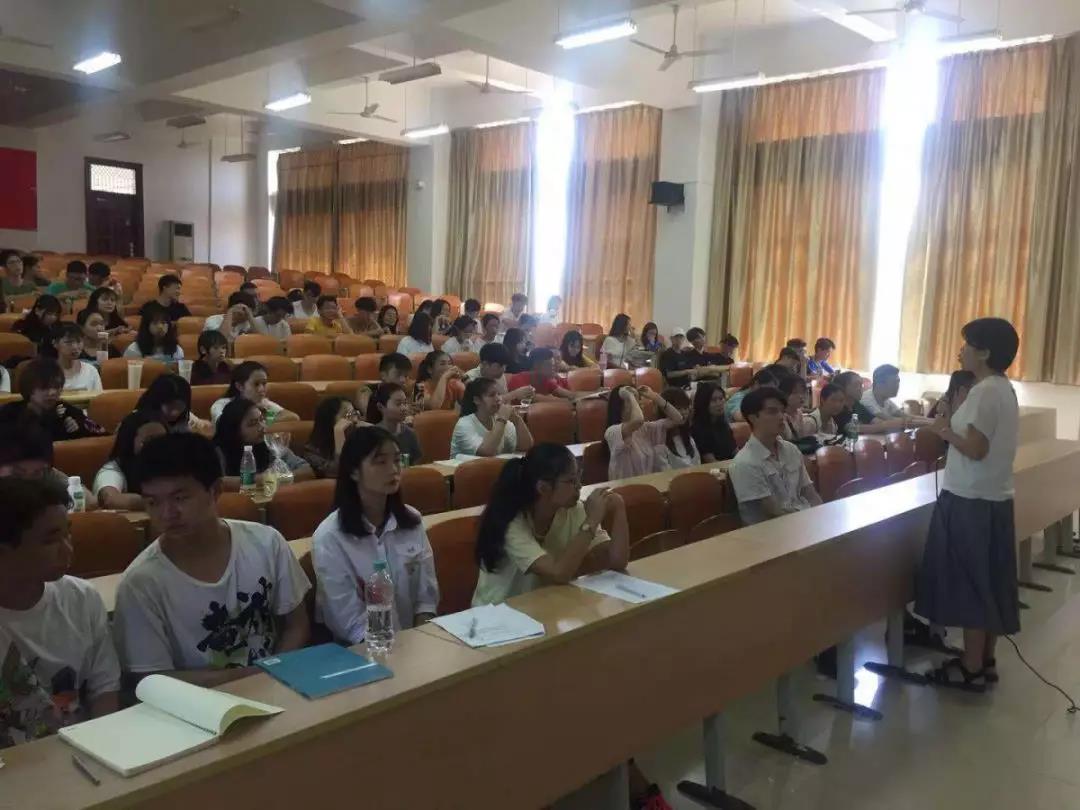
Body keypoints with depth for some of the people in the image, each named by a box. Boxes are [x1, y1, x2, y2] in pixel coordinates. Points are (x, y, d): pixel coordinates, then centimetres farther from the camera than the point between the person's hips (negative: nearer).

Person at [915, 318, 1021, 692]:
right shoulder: (1003, 389, 11)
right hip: (994, 498, 10)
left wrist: (946, 431, -8)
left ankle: (971, 668, 8)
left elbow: (976, 449, -22)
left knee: (970, 582, -1)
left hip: (970, 500, -9)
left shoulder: (983, 392, -18)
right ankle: (985, 659, 25)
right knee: (987, 581, 15)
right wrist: (955, 425, 6)